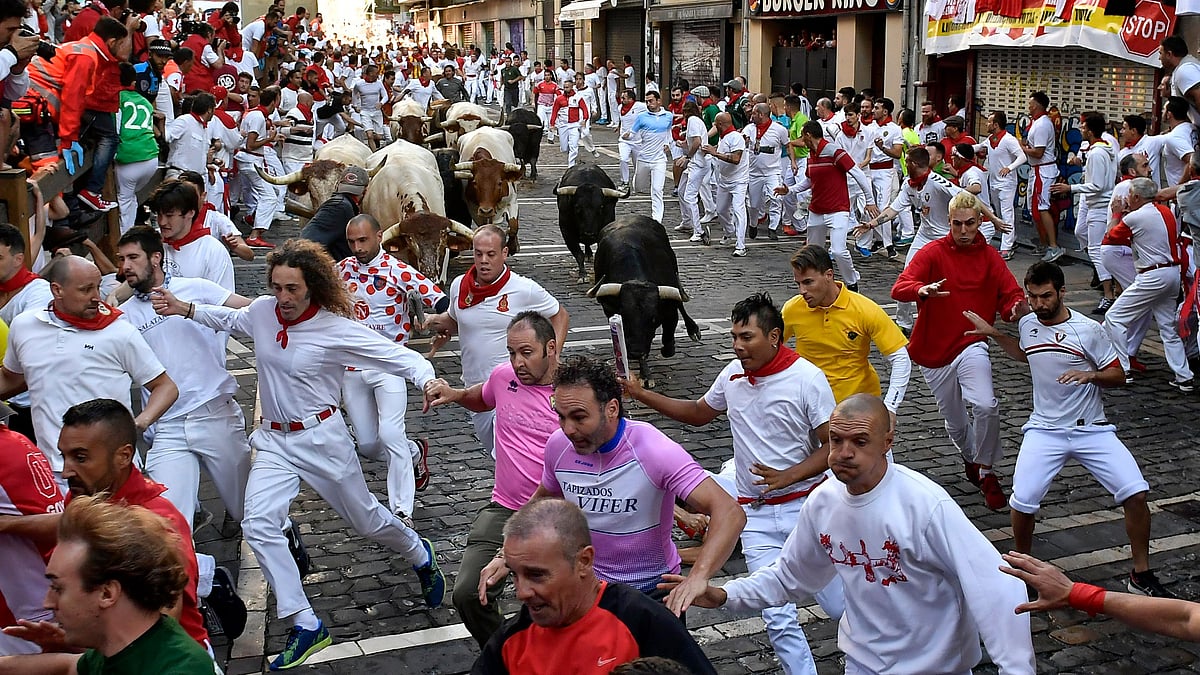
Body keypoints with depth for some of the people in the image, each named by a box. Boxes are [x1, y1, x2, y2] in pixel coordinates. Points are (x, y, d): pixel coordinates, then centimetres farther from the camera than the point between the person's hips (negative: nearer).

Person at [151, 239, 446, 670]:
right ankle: (306, 626, -4)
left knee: (364, 518, 11)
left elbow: (399, 356, -19)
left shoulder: (337, 329, -19)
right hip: (274, 440, 5)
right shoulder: (262, 311, -4)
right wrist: (186, 309, 12)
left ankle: (421, 557, 46)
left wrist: (429, 379, -39)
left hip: (322, 437, -4)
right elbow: (231, 319, 22)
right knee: (258, 525, -14)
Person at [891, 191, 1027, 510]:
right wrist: (923, 290, -41)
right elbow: (899, 288, -19)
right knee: (956, 424, 13)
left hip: (972, 345, 0)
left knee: (986, 406, -26)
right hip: (934, 352, 0)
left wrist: (1017, 308, -25)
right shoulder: (933, 253, -6)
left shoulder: (989, 257, 2)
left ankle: (986, 472, -4)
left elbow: (1010, 296, 0)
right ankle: (971, 458, 47)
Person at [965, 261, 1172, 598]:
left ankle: (1142, 576, 5)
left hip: (1091, 428, -1)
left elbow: (1118, 376, -3)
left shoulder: (1089, 330, -9)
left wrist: (1090, 375, -22)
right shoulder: (1027, 324, 3)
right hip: (1044, 429, 2)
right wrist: (993, 334, 15)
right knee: (1022, 502, -17)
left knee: (1136, 493, -16)